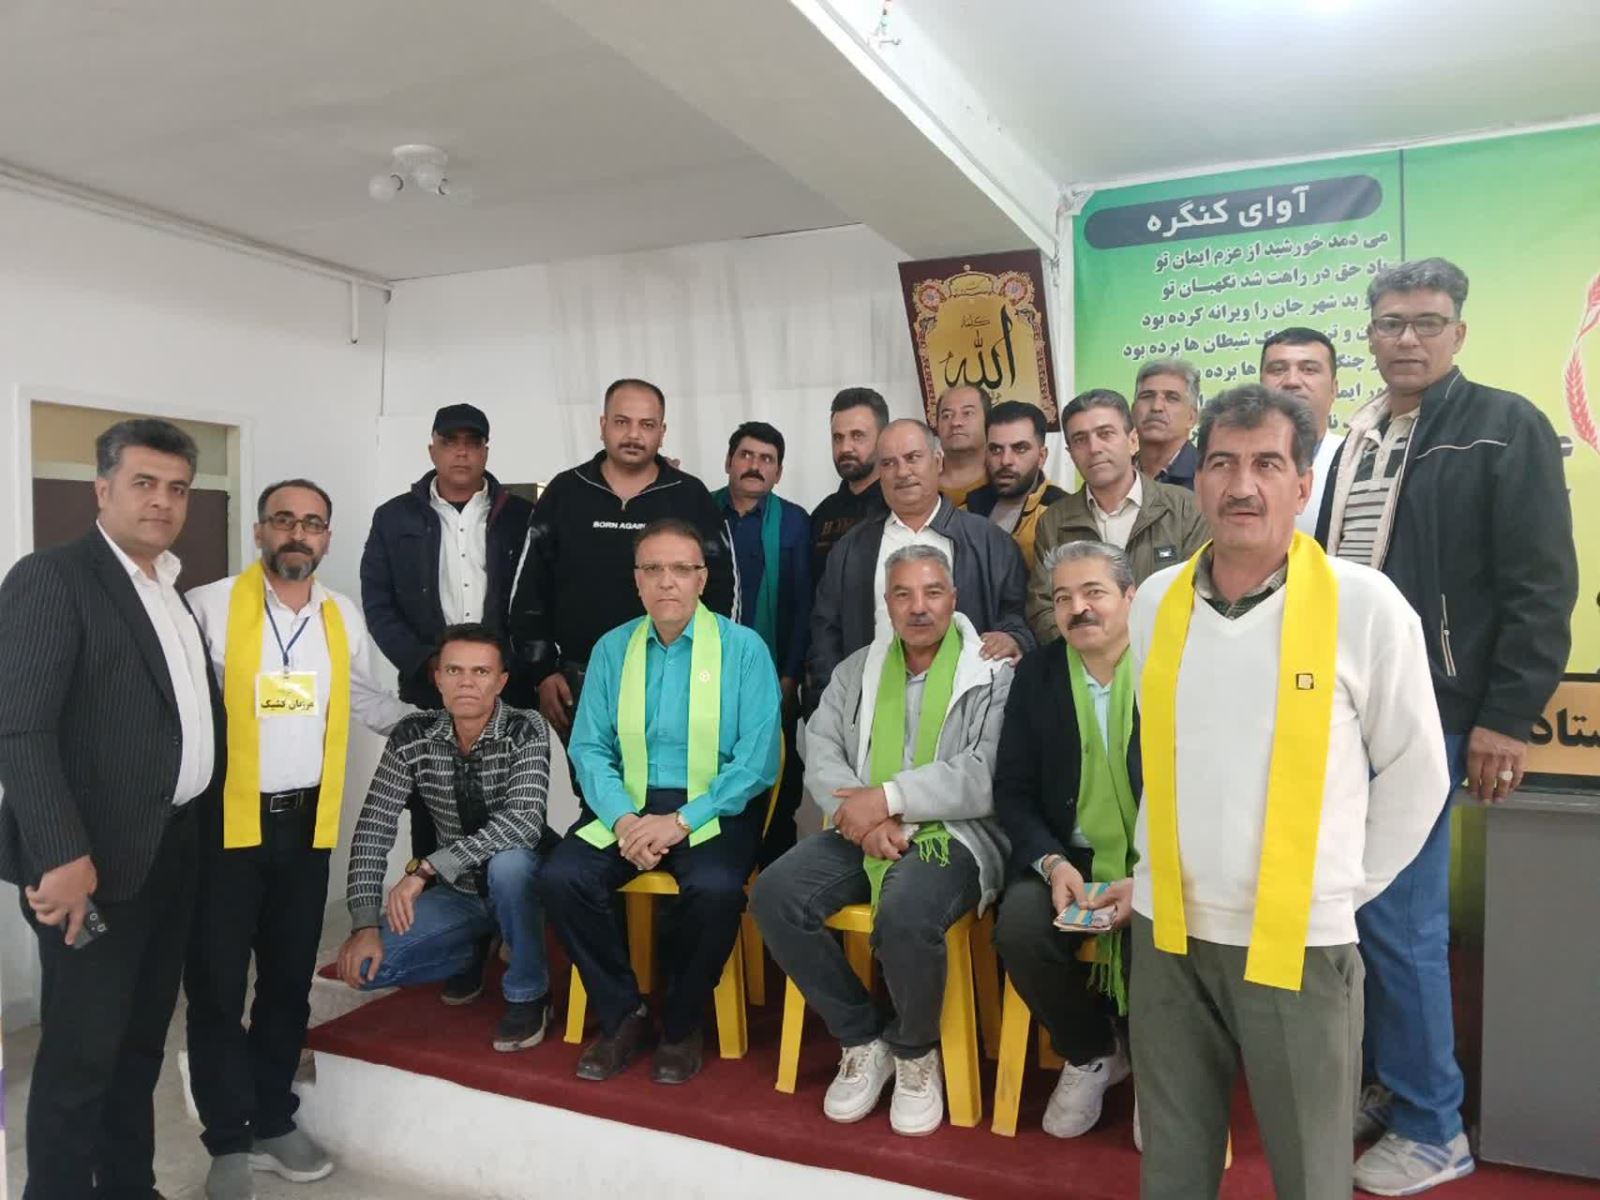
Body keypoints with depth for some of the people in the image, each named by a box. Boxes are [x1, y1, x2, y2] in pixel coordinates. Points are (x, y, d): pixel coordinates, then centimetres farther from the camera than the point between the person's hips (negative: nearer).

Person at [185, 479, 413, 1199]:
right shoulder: (210, 607, -8)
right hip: (224, 820, -4)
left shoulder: (345, 618, 7)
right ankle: (230, 1140, 20)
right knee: (217, 984, 5)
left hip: (306, 821, 4)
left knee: (290, 980, 13)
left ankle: (273, 1121, 29)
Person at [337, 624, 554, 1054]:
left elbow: (522, 823, -34)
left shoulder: (527, 731, -20)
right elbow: (373, 829, -8)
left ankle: (528, 993, -12)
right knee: (365, 965, -13)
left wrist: (425, 869, -37)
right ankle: (479, 949, 14)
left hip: (518, 880, -4)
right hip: (456, 891, 4)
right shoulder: (412, 737, -9)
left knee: (507, 862, -37)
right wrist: (365, 923, -15)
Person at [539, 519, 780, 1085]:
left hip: (713, 809, -3)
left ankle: (681, 1024, -3)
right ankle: (623, 1015, 1)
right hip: (626, 804, 3)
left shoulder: (743, 648, -3)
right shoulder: (611, 649, 8)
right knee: (561, 876, -22)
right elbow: (589, 747, 2)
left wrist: (682, 821, -18)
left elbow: (758, 759, -10)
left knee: (714, 888, -32)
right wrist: (622, 818, -15)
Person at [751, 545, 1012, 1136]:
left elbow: (989, 776, -13)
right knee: (774, 893, -19)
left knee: (905, 914, -35)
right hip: (862, 830, 5)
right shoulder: (856, 670, 15)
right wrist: (862, 814, -13)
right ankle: (862, 1039, 2)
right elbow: (821, 752, 7)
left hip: (954, 832, -5)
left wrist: (889, 798, -17)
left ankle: (915, 1051, -1)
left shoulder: (995, 675, -1)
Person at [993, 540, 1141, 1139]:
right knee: (1019, 929, -25)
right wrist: (1052, 863, -14)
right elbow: (1012, 790, 3)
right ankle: (1092, 1053, 7)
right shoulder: (1036, 674, 4)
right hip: (1067, 859, 2)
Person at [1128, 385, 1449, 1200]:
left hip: (1299, 943, -3)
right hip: (1167, 932, 3)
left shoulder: (1366, 605, -10)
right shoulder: (1154, 602, 1)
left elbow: (1414, 774, 0)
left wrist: (1342, 889, 2)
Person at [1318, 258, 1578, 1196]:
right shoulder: (1356, 441, 15)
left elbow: (1542, 588, -10)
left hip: (1422, 715, -6)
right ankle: (1390, 1083, 29)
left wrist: (1508, 716, -15)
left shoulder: (1506, 428, -4)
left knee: (1400, 921, -2)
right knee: (1368, 914, 13)